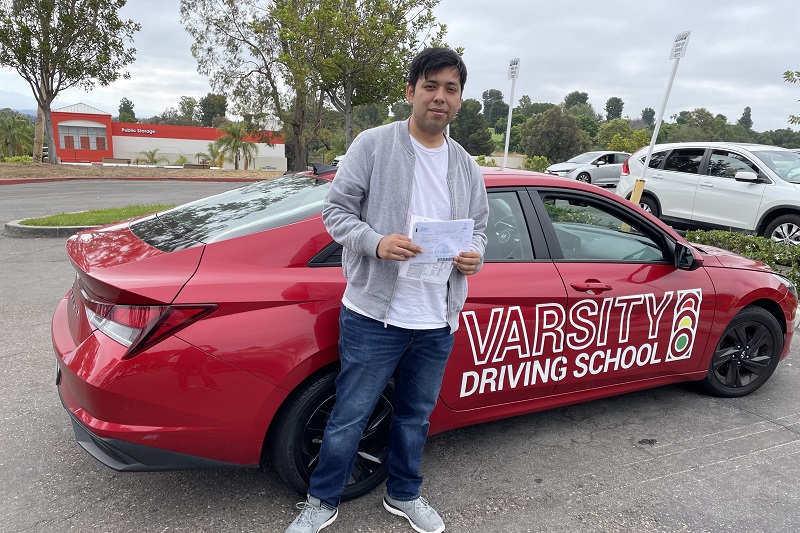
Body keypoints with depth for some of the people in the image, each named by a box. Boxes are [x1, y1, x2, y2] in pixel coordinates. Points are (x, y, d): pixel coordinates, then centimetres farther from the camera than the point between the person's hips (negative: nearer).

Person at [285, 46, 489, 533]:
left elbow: (478, 228, 18)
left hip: (438, 323, 5)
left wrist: (474, 256, -5)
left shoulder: (466, 167, 11)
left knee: (416, 416, 20)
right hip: (374, 315, -4)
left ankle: (405, 494, 42)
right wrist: (377, 242, -23)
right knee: (350, 417, 6)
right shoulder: (374, 145, -4)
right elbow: (336, 209, -5)